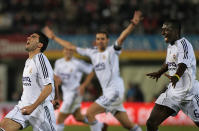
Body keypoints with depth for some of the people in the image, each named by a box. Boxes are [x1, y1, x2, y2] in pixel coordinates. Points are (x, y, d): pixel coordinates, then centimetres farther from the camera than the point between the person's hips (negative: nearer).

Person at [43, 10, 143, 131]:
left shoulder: (112, 51, -3)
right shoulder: (92, 53, 15)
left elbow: (122, 37, -21)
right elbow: (71, 47, 22)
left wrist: (133, 24, -37)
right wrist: (54, 37, 25)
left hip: (115, 90, -7)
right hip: (108, 93, 7)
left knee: (90, 113, -12)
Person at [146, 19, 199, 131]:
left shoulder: (183, 43, -15)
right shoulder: (170, 45, 11)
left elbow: (183, 65, -33)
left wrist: (177, 76, -51)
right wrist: (160, 73, 46)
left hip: (188, 92, -8)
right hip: (172, 92, 8)